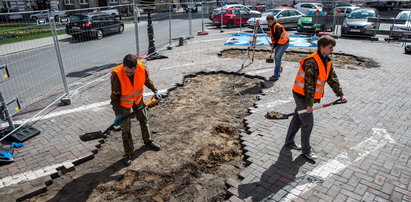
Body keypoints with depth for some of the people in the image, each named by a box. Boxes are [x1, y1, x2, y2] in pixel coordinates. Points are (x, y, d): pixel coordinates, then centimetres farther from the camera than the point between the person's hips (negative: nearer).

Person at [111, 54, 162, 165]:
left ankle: (148, 141, 45)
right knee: (126, 128, 2)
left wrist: (155, 91, -1)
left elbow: (147, 80, 0)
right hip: (123, 102, -3)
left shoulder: (142, 68, -26)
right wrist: (118, 114, -24)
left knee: (144, 119, 20)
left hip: (138, 99, 4)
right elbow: (115, 96, -24)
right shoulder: (116, 74, -34)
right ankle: (128, 153, 19)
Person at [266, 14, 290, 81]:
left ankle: (276, 75, -13)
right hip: (279, 43, 10)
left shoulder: (277, 27, -24)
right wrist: (273, 43, -1)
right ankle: (278, 73, 27)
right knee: (276, 57, 13)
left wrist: (274, 46, -20)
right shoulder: (271, 27, 4)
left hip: (284, 43, -10)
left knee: (278, 58, -16)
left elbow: (278, 37, -26)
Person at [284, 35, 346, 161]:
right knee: (308, 123, -1)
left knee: (298, 119, 19)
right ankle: (306, 149, 16)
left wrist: (340, 94, 8)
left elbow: (332, 79, 13)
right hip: (301, 95, -9)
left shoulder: (327, 62, 6)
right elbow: (309, 85, -25)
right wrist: (309, 104, -23)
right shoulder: (312, 62, -24)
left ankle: (289, 142, 34)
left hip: (308, 95, 9)